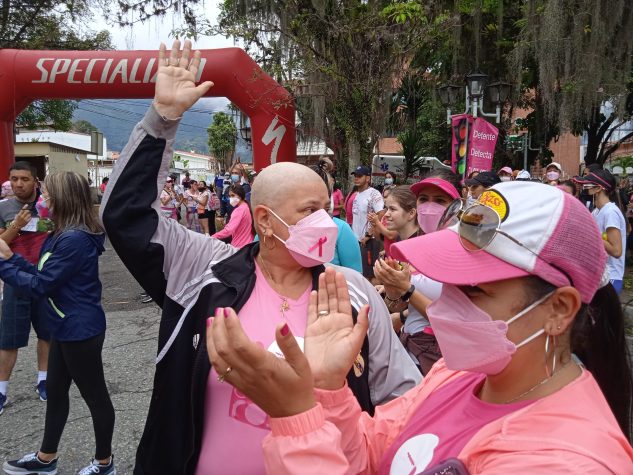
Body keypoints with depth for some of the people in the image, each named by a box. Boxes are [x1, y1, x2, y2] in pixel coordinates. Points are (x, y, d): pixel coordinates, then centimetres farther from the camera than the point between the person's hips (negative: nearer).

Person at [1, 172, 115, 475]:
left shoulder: (75, 239, -25)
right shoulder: (64, 234, 8)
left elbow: (40, 285, -21)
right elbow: (43, 275, 10)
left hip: (80, 330, -10)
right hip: (66, 327, 10)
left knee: (94, 395, 7)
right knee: (55, 390, 21)